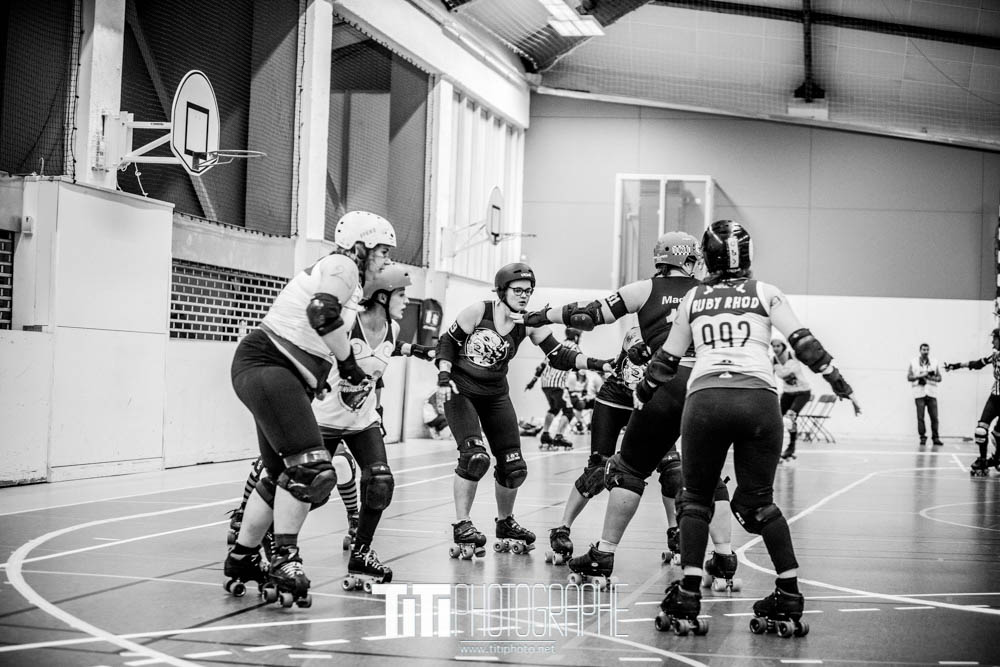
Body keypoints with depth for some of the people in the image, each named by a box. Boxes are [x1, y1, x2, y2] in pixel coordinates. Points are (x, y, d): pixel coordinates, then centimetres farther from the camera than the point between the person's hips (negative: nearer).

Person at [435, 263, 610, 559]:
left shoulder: (529, 323, -5)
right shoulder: (478, 311, -14)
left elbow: (558, 357, -5)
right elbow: (448, 341, -5)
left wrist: (595, 363, -18)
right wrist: (444, 376, -17)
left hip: (496, 395, 4)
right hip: (461, 390, -4)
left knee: (514, 467, 2)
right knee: (475, 457, -22)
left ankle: (505, 523, 27)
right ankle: (461, 528, -10)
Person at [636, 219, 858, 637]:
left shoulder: (693, 299, 20)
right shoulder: (765, 293, 17)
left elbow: (667, 360, 26)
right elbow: (803, 343, 10)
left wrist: (642, 395, 40)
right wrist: (837, 380, 18)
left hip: (705, 397, 0)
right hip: (759, 398, 0)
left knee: (696, 498, 12)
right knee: (758, 500, 12)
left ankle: (687, 601, 0)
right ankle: (790, 600, 6)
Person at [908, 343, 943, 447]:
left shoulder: (935, 362, 11)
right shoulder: (913, 362, 7)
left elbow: (939, 378, 10)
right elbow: (909, 377, 3)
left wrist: (931, 377, -9)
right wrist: (920, 376, -11)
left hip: (932, 393, 1)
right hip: (919, 393, -1)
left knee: (934, 417, -3)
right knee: (920, 417, -4)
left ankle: (935, 438, 4)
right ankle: (922, 437, 3)